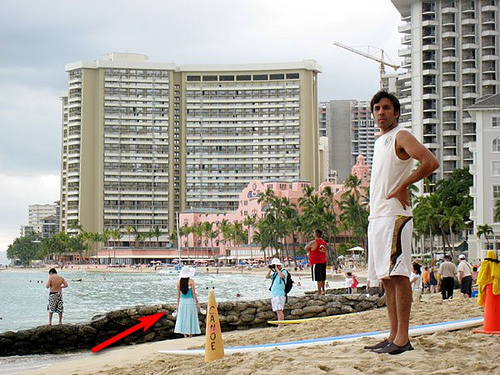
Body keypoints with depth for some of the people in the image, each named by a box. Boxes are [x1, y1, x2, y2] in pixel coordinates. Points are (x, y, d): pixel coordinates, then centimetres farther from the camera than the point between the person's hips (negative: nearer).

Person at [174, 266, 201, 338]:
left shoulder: (179, 282, 1)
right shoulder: (191, 281, -10)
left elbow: (178, 294, 5)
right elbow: (194, 293, -8)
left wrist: (178, 304, 14)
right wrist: (197, 303, -1)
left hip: (182, 302, 3)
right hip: (190, 301, -3)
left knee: (183, 319, 8)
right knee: (191, 319, 3)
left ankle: (185, 337, 9)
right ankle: (190, 337, 6)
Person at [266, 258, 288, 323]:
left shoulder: (283, 271, -4)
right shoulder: (274, 273, 17)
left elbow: (282, 276, -25)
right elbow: (267, 277, 12)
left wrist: (277, 269, -16)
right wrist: (270, 270, 2)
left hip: (280, 294, -8)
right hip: (273, 294, 8)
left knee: (279, 310, -15)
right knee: (277, 311, 7)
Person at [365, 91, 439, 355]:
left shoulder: (401, 136, -5)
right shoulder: (380, 142, 21)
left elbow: (431, 162, -19)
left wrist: (403, 186, -15)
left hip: (395, 216, -9)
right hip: (376, 215, 9)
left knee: (398, 275, -12)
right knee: (386, 277, 7)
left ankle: (403, 338, -13)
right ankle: (393, 336, 10)